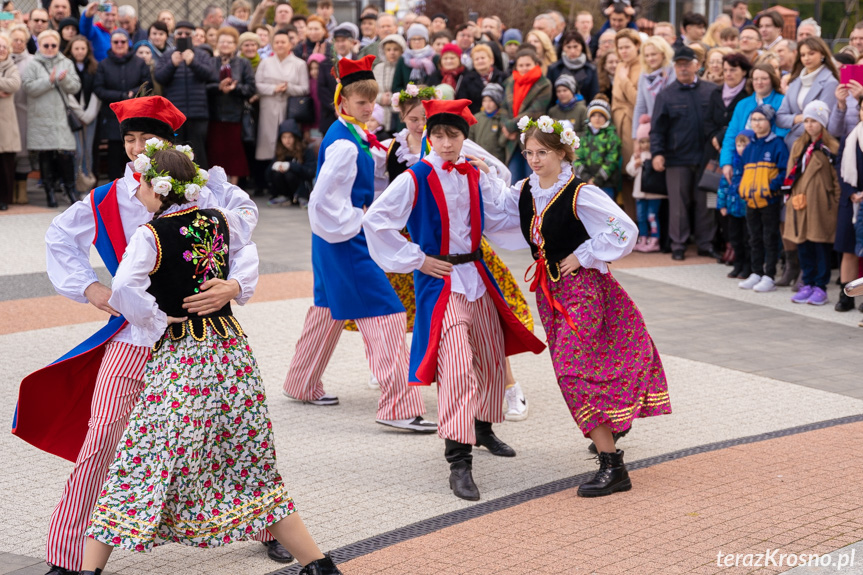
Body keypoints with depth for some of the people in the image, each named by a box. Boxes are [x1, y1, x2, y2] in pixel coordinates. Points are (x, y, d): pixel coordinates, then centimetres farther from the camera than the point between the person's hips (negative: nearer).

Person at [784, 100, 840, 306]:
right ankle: (808, 284, 16)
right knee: (803, 245, 8)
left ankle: (820, 287, 5)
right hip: (800, 204, 5)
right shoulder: (799, 146, 13)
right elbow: (791, 175, 16)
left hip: (821, 204, -5)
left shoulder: (831, 148, -4)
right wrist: (792, 196, 6)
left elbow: (837, 177, -5)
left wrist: (836, 202, -10)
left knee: (821, 245, 0)